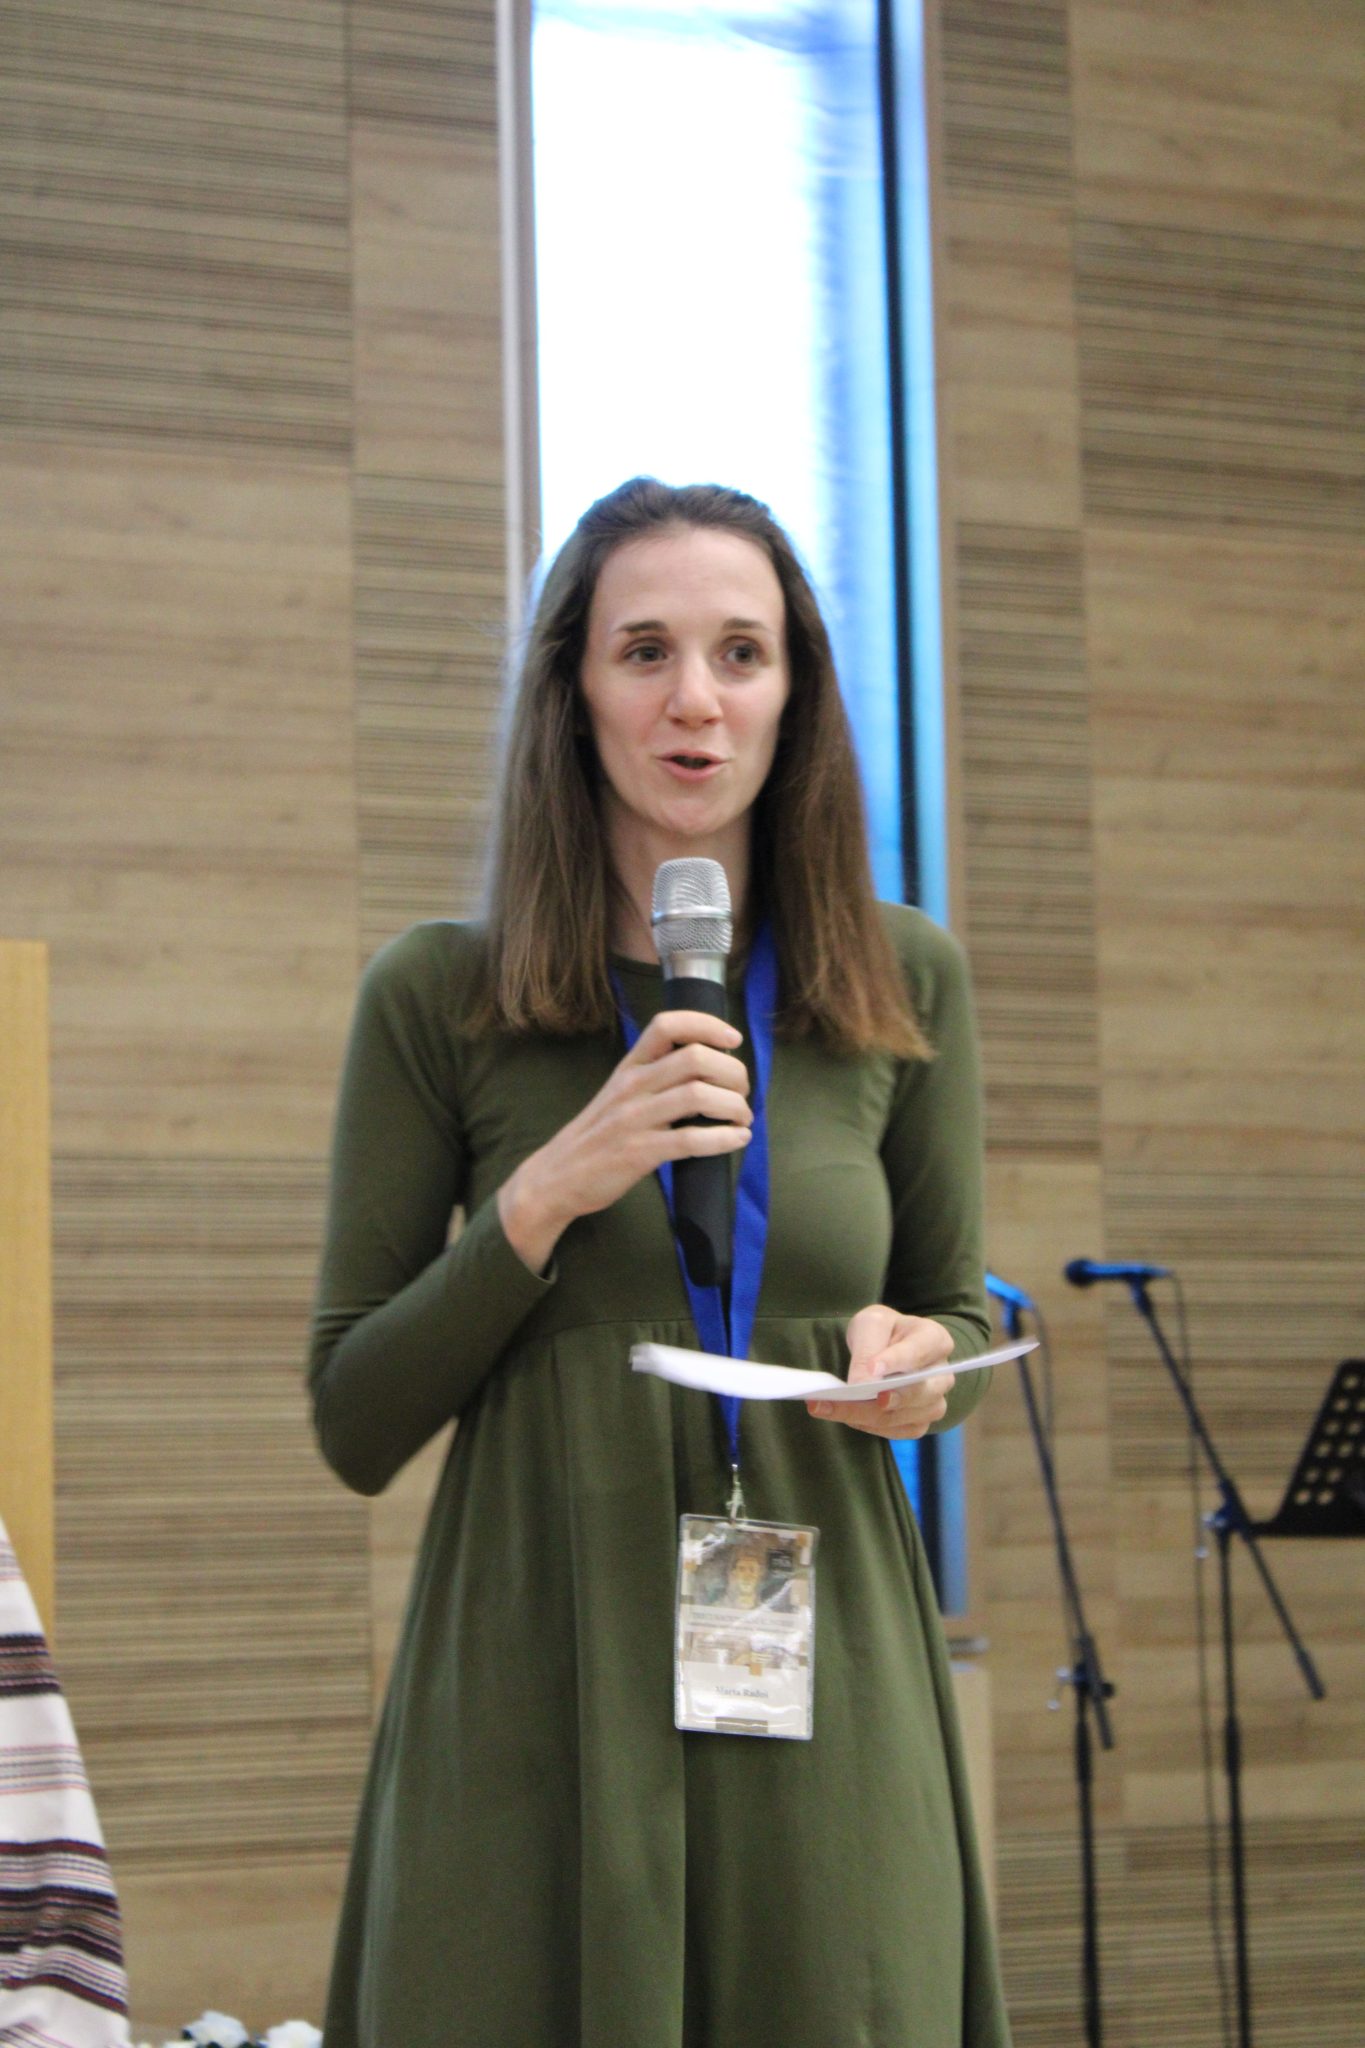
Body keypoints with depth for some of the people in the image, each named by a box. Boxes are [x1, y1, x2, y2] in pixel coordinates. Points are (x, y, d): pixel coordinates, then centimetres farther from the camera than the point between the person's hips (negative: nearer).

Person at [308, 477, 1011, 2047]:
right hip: (534, 1696, -2)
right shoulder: (435, 999, -1)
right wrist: (547, 1195, -13)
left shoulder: (904, 983, 4)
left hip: (821, 1695, 2)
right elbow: (355, 1426, 1)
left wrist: (919, 1364, -8)